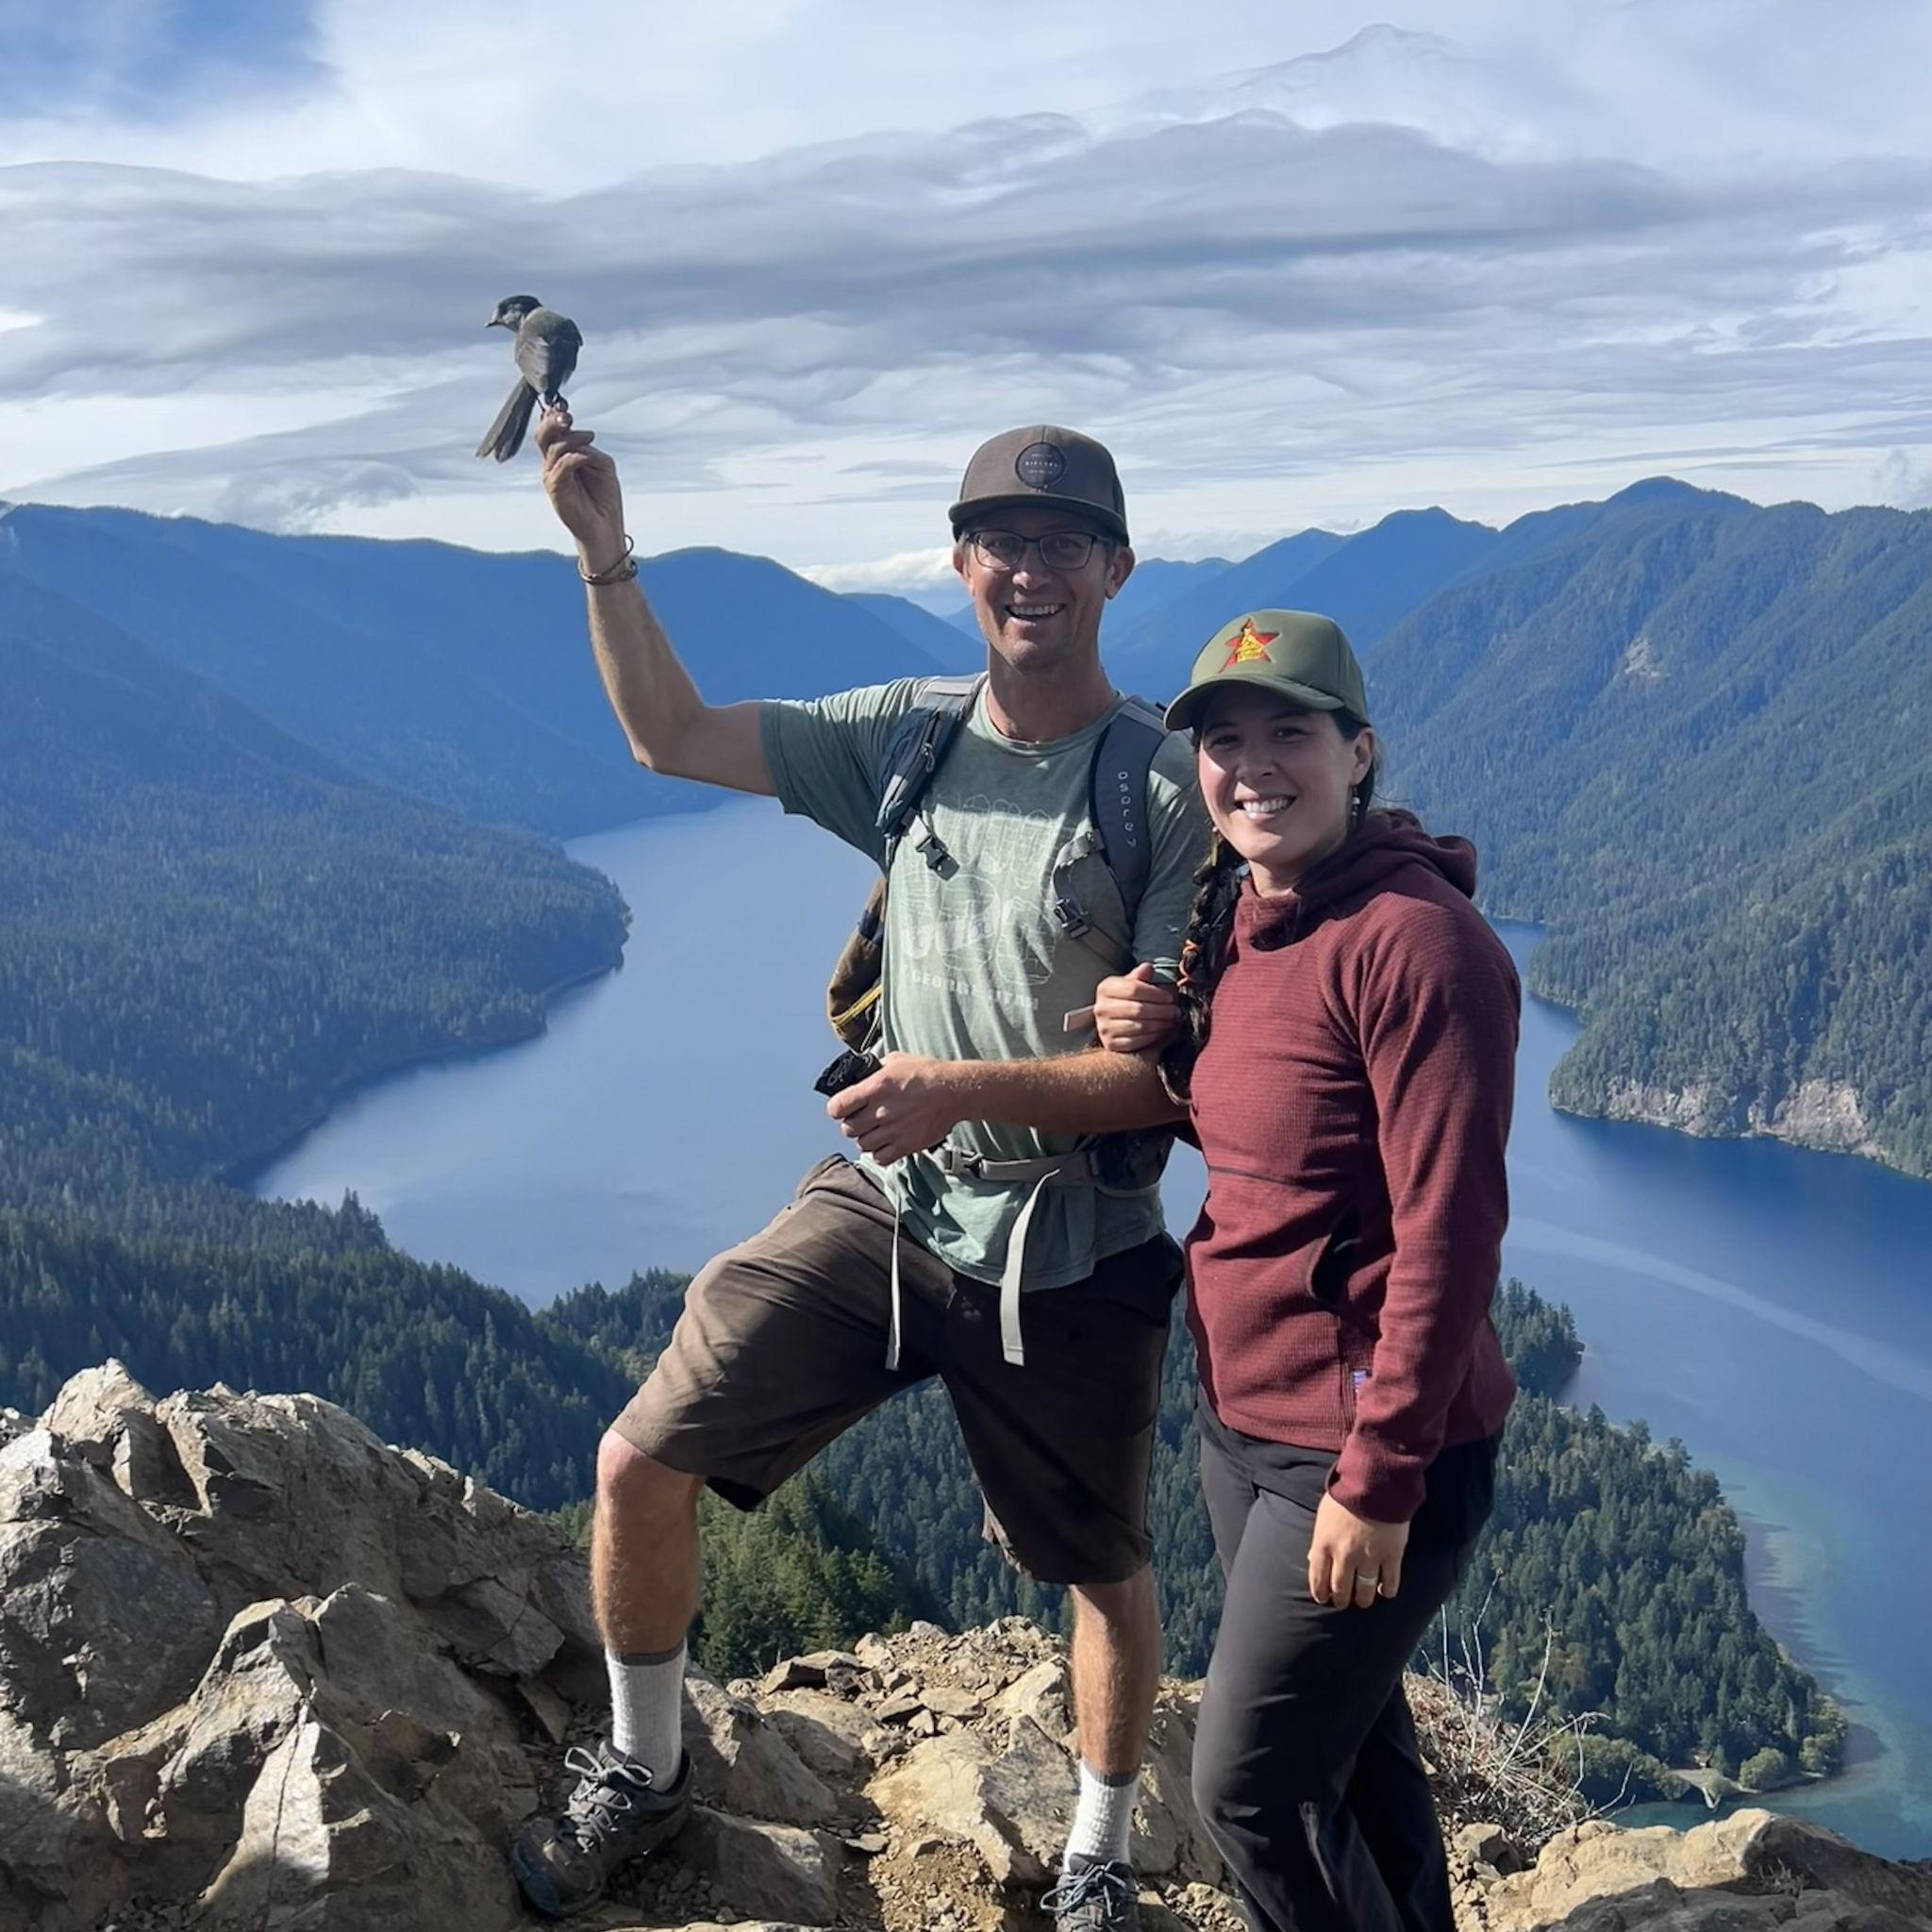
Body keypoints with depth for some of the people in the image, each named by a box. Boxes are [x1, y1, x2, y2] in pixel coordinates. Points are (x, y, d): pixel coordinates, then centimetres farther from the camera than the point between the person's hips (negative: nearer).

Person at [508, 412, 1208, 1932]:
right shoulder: (908, 735, 2)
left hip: (1067, 1248, -3)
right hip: (885, 1203, 4)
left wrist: (971, 1090, -26)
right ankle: (643, 1775, 23)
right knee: (641, 1462, -2)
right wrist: (606, 551, -7)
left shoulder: (1168, 788, -13)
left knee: (1107, 1571, 14)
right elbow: (672, 737, 4)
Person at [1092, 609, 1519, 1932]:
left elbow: (1449, 1230, -22)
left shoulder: (1415, 942, -20)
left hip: (1369, 1444, -9)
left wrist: (1378, 1478, -22)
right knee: (1351, 1746, 23)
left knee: (1251, 1790, -1)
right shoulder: (1239, 920, 7)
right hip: (1243, 1419, 9)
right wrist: (1170, 1046, -2)